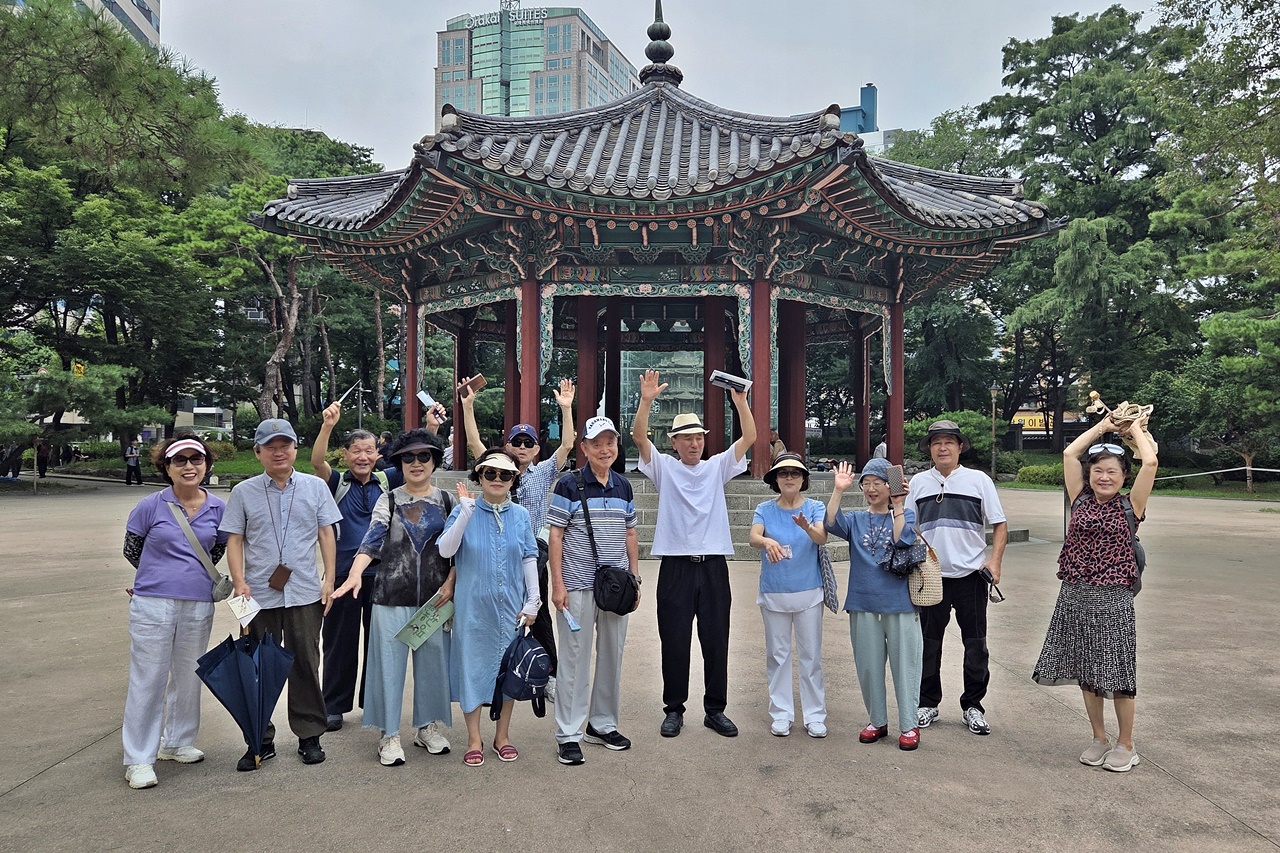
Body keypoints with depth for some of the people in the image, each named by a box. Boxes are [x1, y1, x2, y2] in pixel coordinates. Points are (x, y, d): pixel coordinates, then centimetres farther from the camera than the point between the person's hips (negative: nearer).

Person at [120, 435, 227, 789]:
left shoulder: (218, 508, 1)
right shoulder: (151, 506, -7)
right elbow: (131, 550, 6)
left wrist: (191, 574, 10)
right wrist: (165, 576, 12)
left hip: (198, 605, 3)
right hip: (152, 604, -3)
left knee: (188, 677, 15)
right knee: (148, 680, 1)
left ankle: (177, 743, 32)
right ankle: (138, 759, 12)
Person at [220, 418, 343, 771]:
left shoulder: (315, 487, 5)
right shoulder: (243, 492, 4)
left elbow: (326, 534, 6)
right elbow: (234, 540, 3)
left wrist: (329, 577, 0)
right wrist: (239, 581, -9)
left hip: (305, 593, 0)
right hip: (258, 594, 1)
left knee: (306, 665, 7)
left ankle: (310, 736, 20)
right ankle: (260, 740, 21)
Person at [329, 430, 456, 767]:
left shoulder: (448, 501, 8)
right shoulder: (388, 501, 4)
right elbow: (371, 542, -7)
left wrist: (450, 583, -7)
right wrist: (355, 574, -23)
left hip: (434, 597, 1)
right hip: (392, 596, -1)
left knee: (434, 660, 7)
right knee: (389, 661, 1)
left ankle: (429, 726, 24)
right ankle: (390, 735, 12)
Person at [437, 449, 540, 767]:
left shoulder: (520, 515, 3)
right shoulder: (464, 511, -4)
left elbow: (530, 558, 6)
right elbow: (445, 550, -17)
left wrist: (533, 600, 2)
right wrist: (466, 511, -24)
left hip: (511, 606, 2)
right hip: (473, 606, -2)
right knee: (473, 666, 4)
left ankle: (502, 736, 26)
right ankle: (474, 739, 20)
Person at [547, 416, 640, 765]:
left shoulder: (624, 486, 9)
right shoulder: (569, 485, -6)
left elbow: (631, 533, 14)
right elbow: (556, 535, -7)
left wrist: (635, 577, 10)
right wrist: (557, 583, -12)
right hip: (578, 585, -5)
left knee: (612, 655, 12)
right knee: (575, 658, 1)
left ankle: (603, 725, 27)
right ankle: (568, 734, 10)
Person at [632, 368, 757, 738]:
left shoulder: (717, 467, 10)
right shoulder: (664, 468, 6)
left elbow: (749, 437, 0)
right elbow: (639, 436, -10)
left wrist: (740, 399, -14)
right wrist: (647, 400, -25)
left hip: (713, 566, 2)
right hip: (676, 566, -2)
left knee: (716, 641, 7)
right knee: (674, 642, 4)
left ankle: (715, 709, 20)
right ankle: (674, 709, 18)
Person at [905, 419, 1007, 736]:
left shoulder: (979, 480, 1)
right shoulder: (918, 482, 6)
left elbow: (999, 525, 2)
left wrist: (994, 561, -10)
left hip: (970, 575, -1)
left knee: (975, 644, 7)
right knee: (929, 642, 9)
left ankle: (972, 705, 22)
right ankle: (928, 703, 23)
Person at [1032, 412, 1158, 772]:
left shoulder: (1129, 506, -2)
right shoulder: (1081, 500, 6)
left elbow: (1151, 463, -14)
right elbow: (1069, 453, 4)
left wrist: (1136, 430, 1)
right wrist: (1103, 426, 11)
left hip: (1112, 598, -3)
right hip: (1074, 596, 4)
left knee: (1117, 674, 5)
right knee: (1086, 673, 13)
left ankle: (1126, 745, 23)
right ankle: (1099, 739, 29)